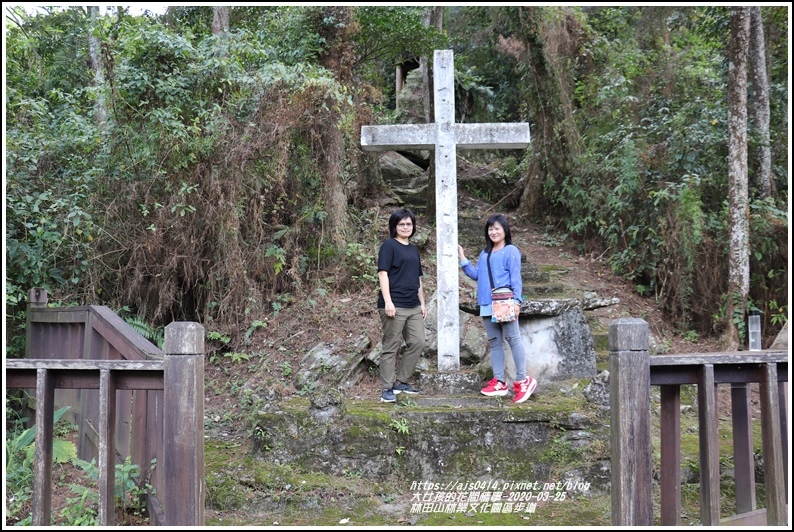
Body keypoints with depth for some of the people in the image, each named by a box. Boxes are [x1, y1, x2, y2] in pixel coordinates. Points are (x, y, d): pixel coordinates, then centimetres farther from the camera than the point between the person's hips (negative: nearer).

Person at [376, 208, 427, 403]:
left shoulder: (414, 250, 20)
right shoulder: (389, 246, -3)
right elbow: (383, 274, -10)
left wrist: (422, 303, 18)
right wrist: (388, 301, -18)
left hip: (413, 306, 7)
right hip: (394, 305, -7)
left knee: (418, 343, 3)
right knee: (391, 347, -3)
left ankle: (401, 381, 15)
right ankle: (387, 388, 3)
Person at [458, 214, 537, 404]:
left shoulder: (511, 251, -2)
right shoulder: (484, 254, 18)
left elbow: (515, 278, -7)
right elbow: (476, 275, 14)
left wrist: (516, 301, -15)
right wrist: (463, 260, 9)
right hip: (487, 305, 7)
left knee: (513, 339, -7)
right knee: (494, 342, 8)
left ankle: (523, 381, -3)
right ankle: (499, 382, 11)